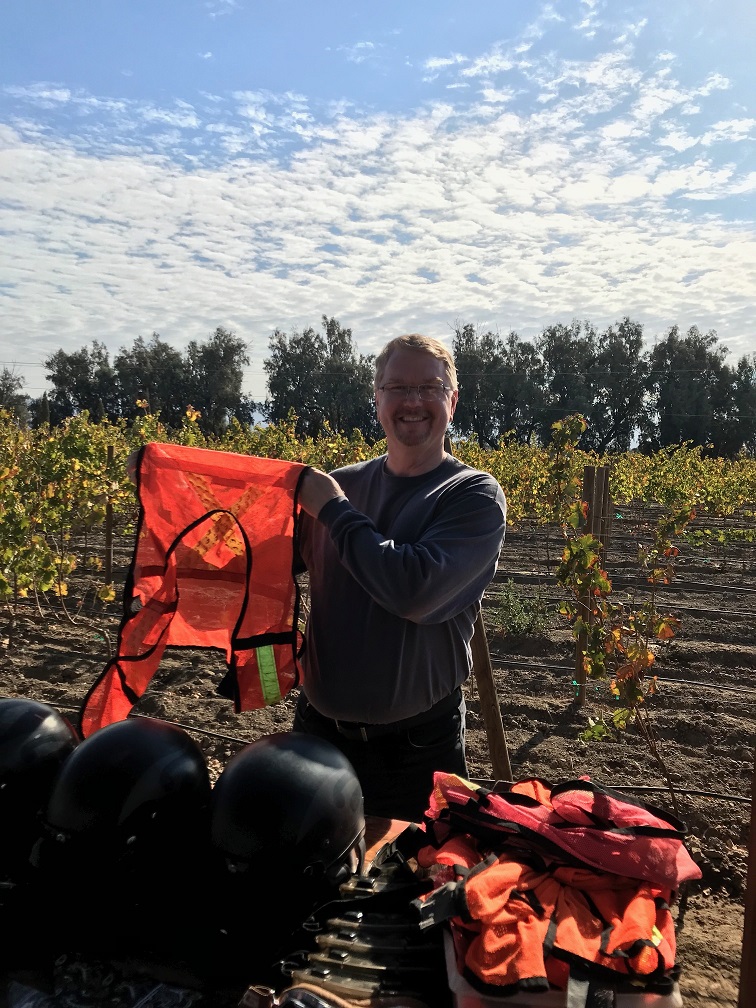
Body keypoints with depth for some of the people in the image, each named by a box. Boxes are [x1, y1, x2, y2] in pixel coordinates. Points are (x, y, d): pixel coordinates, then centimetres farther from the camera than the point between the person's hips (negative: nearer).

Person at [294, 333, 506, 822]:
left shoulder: (476, 496, -13)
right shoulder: (341, 484, -2)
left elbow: (416, 590, -28)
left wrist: (332, 510, -18)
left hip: (417, 747, -3)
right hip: (318, 728, 4)